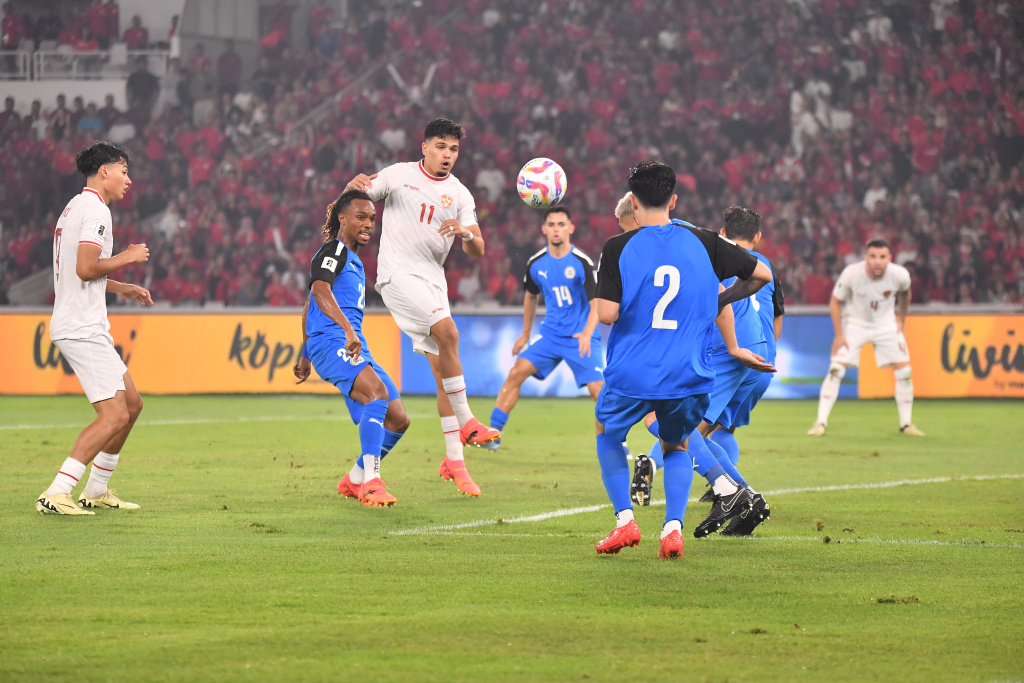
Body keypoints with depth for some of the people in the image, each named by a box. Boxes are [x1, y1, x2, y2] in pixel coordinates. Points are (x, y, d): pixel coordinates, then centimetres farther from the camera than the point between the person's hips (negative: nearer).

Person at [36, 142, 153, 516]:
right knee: (114, 415, -16)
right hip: (82, 328, -11)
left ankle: (96, 491, 21)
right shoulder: (96, 210, -12)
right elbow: (86, 268, -23)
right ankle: (55, 495, -19)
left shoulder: (75, 208, 20)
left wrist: (121, 288, 25)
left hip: (87, 327, 11)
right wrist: (128, 257, -9)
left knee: (132, 404, 16)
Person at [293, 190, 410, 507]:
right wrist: (348, 329, -34)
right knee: (378, 392, -33)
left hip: (355, 349, 10)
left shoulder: (353, 259, 29)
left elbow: (310, 306, 37)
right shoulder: (333, 250, 0)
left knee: (398, 420, 3)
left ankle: (354, 480, 20)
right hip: (330, 341, -10)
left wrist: (305, 355, 42)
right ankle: (371, 482, -37)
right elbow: (320, 290, -20)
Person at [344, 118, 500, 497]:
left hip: (433, 279, 5)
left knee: (442, 366, 2)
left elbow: (477, 251, 5)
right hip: (398, 273, -5)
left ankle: (454, 459, 7)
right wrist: (355, 186, -19)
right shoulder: (399, 175, 1)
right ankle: (467, 423, -18)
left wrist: (466, 232, -19)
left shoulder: (459, 195, 9)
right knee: (448, 332, -26)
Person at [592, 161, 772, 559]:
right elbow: (761, 274, 9)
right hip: (690, 377, 2)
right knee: (675, 447, 26)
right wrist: (724, 298, 22)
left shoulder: (618, 248, -6)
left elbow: (607, 315, -14)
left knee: (607, 433, 27)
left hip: (632, 375, -2)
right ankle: (673, 528, 4)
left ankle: (624, 520, 11)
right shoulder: (702, 242, 2)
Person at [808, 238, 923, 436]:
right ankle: (821, 423, -10)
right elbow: (835, 302, -12)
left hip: (886, 324, 2)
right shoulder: (852, 274, -28)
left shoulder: (900, 275, -21)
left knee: (904, 371, -4)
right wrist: (839, 335, -15)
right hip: (854, 323, -2)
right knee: (836, 369, -16)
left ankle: (906, 424, 12)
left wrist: (901, 320, 8)